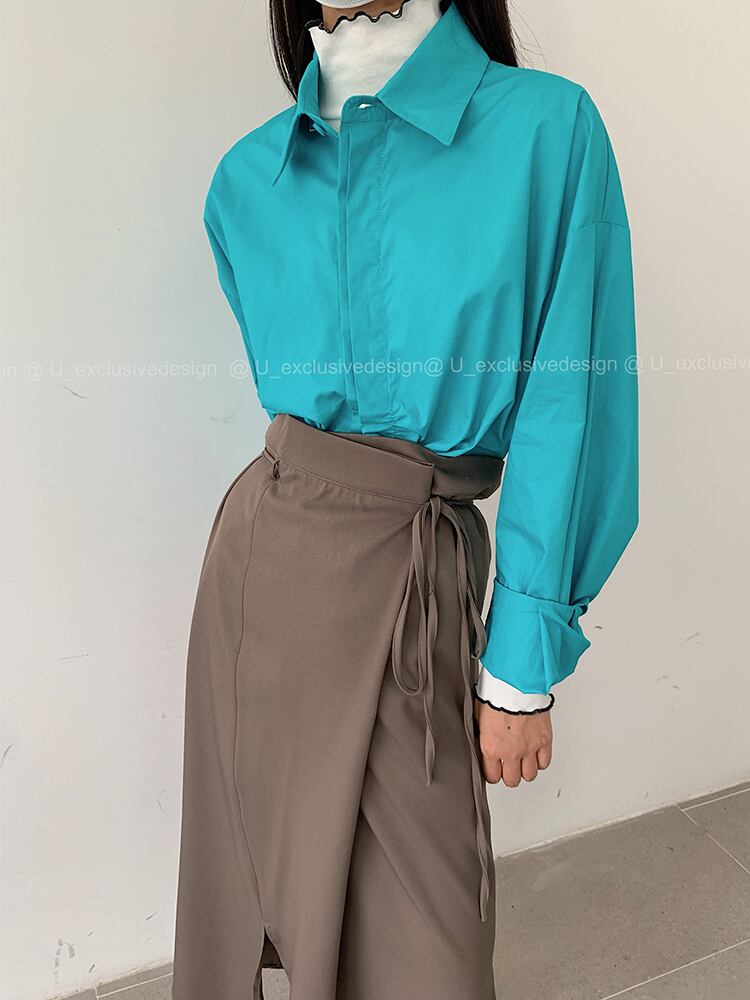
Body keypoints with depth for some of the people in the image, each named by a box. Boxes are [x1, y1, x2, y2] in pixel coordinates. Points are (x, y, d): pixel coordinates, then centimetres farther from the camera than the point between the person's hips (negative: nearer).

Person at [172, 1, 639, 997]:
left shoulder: (546, 127, -7)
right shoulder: (250, 176, 6)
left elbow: (570, 412, -10)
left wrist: (522, 667, -9)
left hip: (414, 579, -3)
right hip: (264, 560, 4)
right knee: (262, 871, 20)